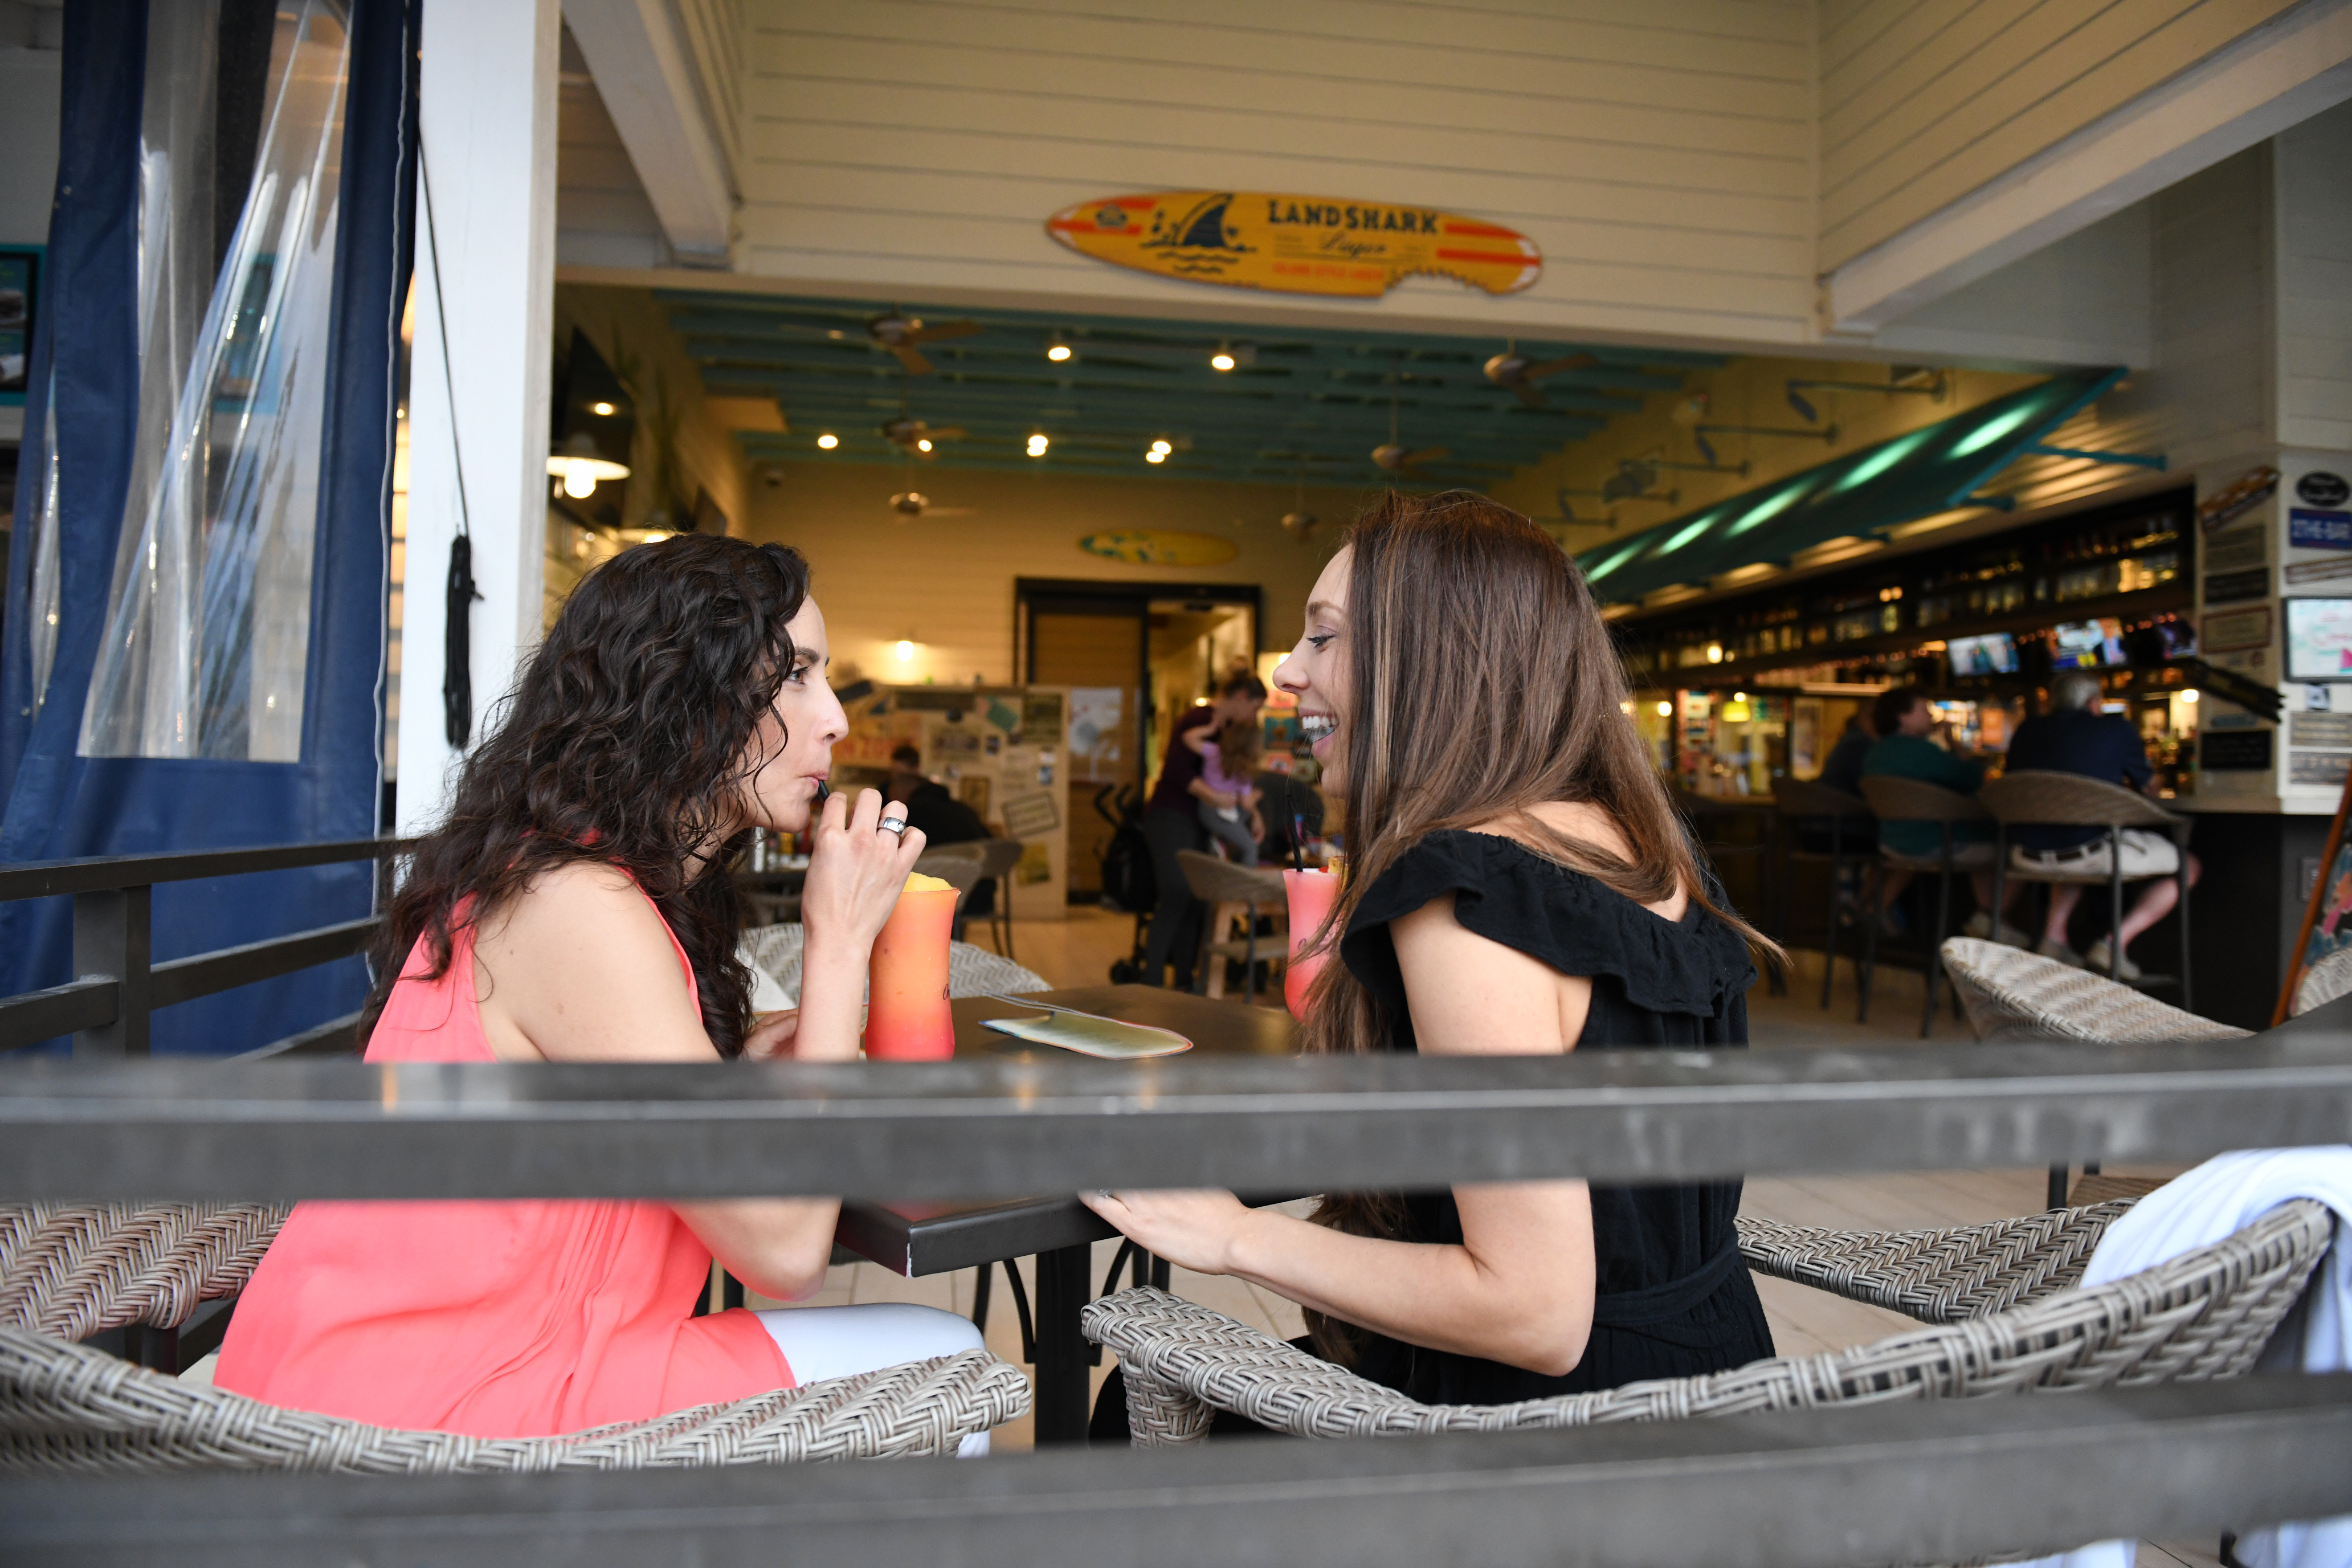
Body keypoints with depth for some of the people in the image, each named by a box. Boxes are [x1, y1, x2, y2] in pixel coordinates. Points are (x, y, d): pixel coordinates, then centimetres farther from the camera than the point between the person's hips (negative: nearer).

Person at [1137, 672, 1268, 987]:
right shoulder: (1200, 719, -14)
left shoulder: (1225, 726, 15)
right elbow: (1176, 769, -25)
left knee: (1193, 901, 8)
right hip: (1171, 818, -9)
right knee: (1176, 897, -14)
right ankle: (1151, 981, -10)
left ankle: (1184, 981, 14)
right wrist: (1215, 797, -30)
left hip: (1195, 822, 9)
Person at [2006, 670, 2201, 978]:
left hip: (2027, 856, 5)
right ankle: (2116, 941, -1)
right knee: (2189, 868, 16)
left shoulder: (2026, 730, 13)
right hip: (2091, 853, -5)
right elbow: (2149, 787, 14)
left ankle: (2053, 936, 20)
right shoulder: (2116, 728, 3)